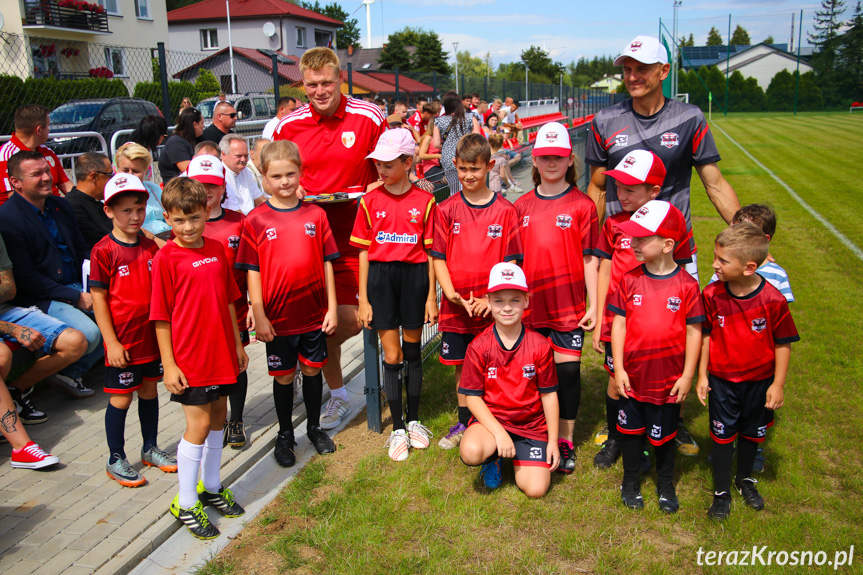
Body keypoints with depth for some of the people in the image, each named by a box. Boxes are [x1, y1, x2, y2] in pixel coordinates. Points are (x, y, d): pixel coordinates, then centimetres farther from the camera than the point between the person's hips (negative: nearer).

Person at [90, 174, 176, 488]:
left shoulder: (150, 247, 4)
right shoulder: (103, 251, -11)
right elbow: (98, 299, -11)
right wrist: (111, 342, -13)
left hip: (152, 335, 5)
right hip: (123, 341, -5)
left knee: (150, 391, 16)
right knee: (121, 398, 5)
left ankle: (150, 449, 32)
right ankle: (115, 459, 20)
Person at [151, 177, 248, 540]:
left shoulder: (216, 249, 5)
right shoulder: (166, 258, -11)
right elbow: (161, 317, -10)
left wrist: (237, 344, 15)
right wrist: (169, 364, -11)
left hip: (221, 352, 6)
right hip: (190, 357, -6)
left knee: (218, 415, 16)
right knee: (199, 424, -2)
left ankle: (210, 486, 34)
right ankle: (185, 503, 15)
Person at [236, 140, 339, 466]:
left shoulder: (315, 215, -1)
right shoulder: (256, 220, -6)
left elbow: (327, 263, 2)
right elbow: (253, 271, -5)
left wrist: (332, 307, 0)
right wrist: (259, 315, -8)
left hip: (313, 313, 2)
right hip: (278, 317, -2)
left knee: (312, 370, 15)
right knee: (283, 376, 11)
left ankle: (314, 427, 35)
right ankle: (285, 435, 30)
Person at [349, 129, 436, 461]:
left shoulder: (424, 201, -1)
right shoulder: (370, 200, 1)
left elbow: (430, 252, 1)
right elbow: (364, 252, 3)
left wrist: (431, 297, -2)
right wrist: (363, 299, 0)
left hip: (414, 276, 0)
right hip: (380, 276, 0)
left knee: (412, 351, 11)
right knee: (391, 355, 3)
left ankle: (414, 421, 28)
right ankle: (398, 429, 16)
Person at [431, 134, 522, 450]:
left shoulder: (505, 210, -3)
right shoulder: (446, 209, 2)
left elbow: (511, 261, -3)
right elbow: (438, 258, 2)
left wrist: (491, 299, -13)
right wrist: (452, 294, -12)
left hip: (492, 305, -2)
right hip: (455, 305, 2)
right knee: (462, 365, 14)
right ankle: (464, 422, 30)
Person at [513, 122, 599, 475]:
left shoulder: (582, 205, -1)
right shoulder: (521, 206, 8)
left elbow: (589, 259, -1)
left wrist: (594, 304, -4)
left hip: (569, 302, -2)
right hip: (530, 302, 2)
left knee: (567, 369, 2)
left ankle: (566, 441, 18)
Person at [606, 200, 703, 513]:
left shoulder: (686, 285, -10)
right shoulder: (629, 279, -6)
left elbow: (694, 331, -4)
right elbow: (619, 323, -2)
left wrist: (688, 375, -5)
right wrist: (618, 369, -4)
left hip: (669, 378, -1)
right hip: (633, 375, 2)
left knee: (664, 435, 15)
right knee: (630, 429, 16)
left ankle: (665, 485, 38)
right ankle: (631, 481, 37)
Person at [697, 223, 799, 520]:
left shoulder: (773, 299, -20)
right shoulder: (712, 295, -15)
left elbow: (783, 343, -9)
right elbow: (705, 336, -4)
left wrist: (778, 384, -6)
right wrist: (702, 376, -2)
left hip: (759, 381, 0)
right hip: (722, 380, 0)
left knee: (751, 432, 20)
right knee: (722, 434, 10)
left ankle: (745, 479, 46)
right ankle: (721, 491, 28)